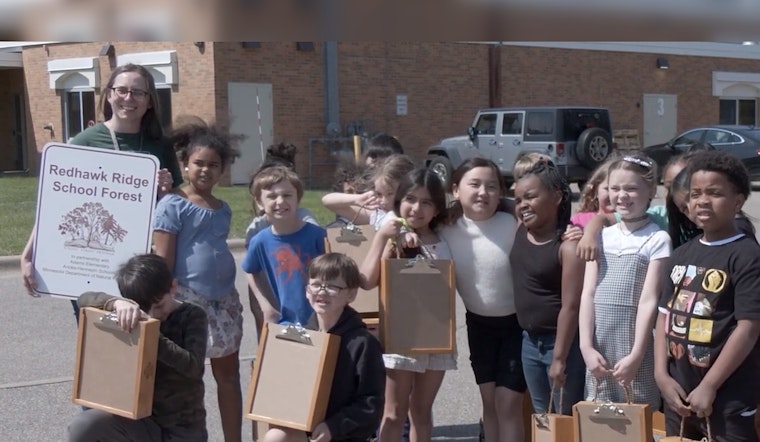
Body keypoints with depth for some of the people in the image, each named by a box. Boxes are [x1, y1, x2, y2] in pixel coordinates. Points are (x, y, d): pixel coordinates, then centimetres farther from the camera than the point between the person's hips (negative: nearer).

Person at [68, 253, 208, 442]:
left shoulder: (192, 316, -8)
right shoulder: (130, 319, 0)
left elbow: (193, 366, -21)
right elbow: (84, 299, -10)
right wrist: (116, 303, -30)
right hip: (141, 419, 2)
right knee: (82, 427, -23)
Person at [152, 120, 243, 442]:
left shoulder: (223, 209, 11)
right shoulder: (172, 205, -7)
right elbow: (162, 261, -10)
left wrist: (230, 298, 17)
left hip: (224, 301, 6)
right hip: (188, 301, -6)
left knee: (229, 375, 11)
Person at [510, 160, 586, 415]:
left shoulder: (568, 245, -19)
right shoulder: (520, 229, 1)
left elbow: (570, 306, -21)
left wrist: (559, 358, -22)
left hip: (563, 342, -8)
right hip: (529, 341, 8)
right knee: (541, 418, 17)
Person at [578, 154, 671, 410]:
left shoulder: (657, 240, -4)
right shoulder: (602, 237, 10)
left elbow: (649, 301, -9)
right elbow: (588, 294, 6)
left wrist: (636, 355, -13)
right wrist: (587, 347, -3)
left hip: (634, 351, -4)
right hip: (599, 350, 4)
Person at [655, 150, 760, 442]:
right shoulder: (681, 255, 10)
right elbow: (665, 316, 10)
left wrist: (708, 387, -16)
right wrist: (662, 375, -3)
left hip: (729, 400, -6)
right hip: (678, 396, 6)